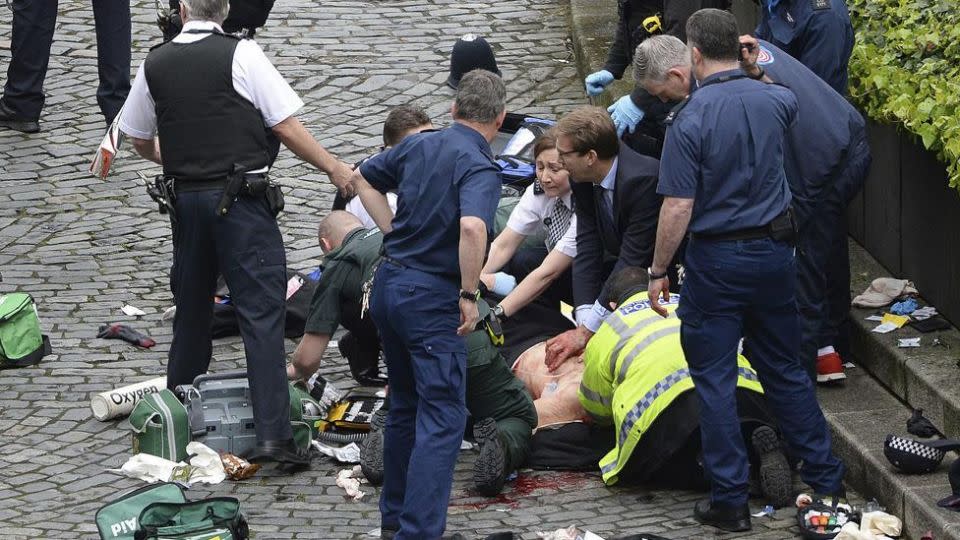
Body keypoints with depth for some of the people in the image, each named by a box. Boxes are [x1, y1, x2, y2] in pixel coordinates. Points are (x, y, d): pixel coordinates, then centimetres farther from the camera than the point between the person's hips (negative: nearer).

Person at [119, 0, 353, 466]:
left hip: (185, 198, 5)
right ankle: (273, 434, -14)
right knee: (261, 309, -6)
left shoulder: (154, 65, 6)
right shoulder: (241, 55, -8)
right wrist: (334, 168, 5)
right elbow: (286, 126, -8)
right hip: (241, 198, -5)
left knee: (191, 303, 21)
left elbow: (139, 139, 19)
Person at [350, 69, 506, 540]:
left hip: (389, 284, 8)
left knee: (405, 404, 22)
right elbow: (472, 227, -33)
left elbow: (363, 178, 21)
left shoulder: (418, 145, 6)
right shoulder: (479, 167, -16)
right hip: (431, 296, -8)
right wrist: (470, 295, -21)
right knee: (443, 417, -6)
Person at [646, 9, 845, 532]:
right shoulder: (774, 101, -2)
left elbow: (678, 207, -19)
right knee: (785, 369, 18)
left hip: (716, 262, -5)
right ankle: (825, 478, 24)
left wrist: (658, 271, -7)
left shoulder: (689, 120, -18)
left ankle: (730, 500, 4)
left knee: (714, 380, 4)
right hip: (774, 253, 5)